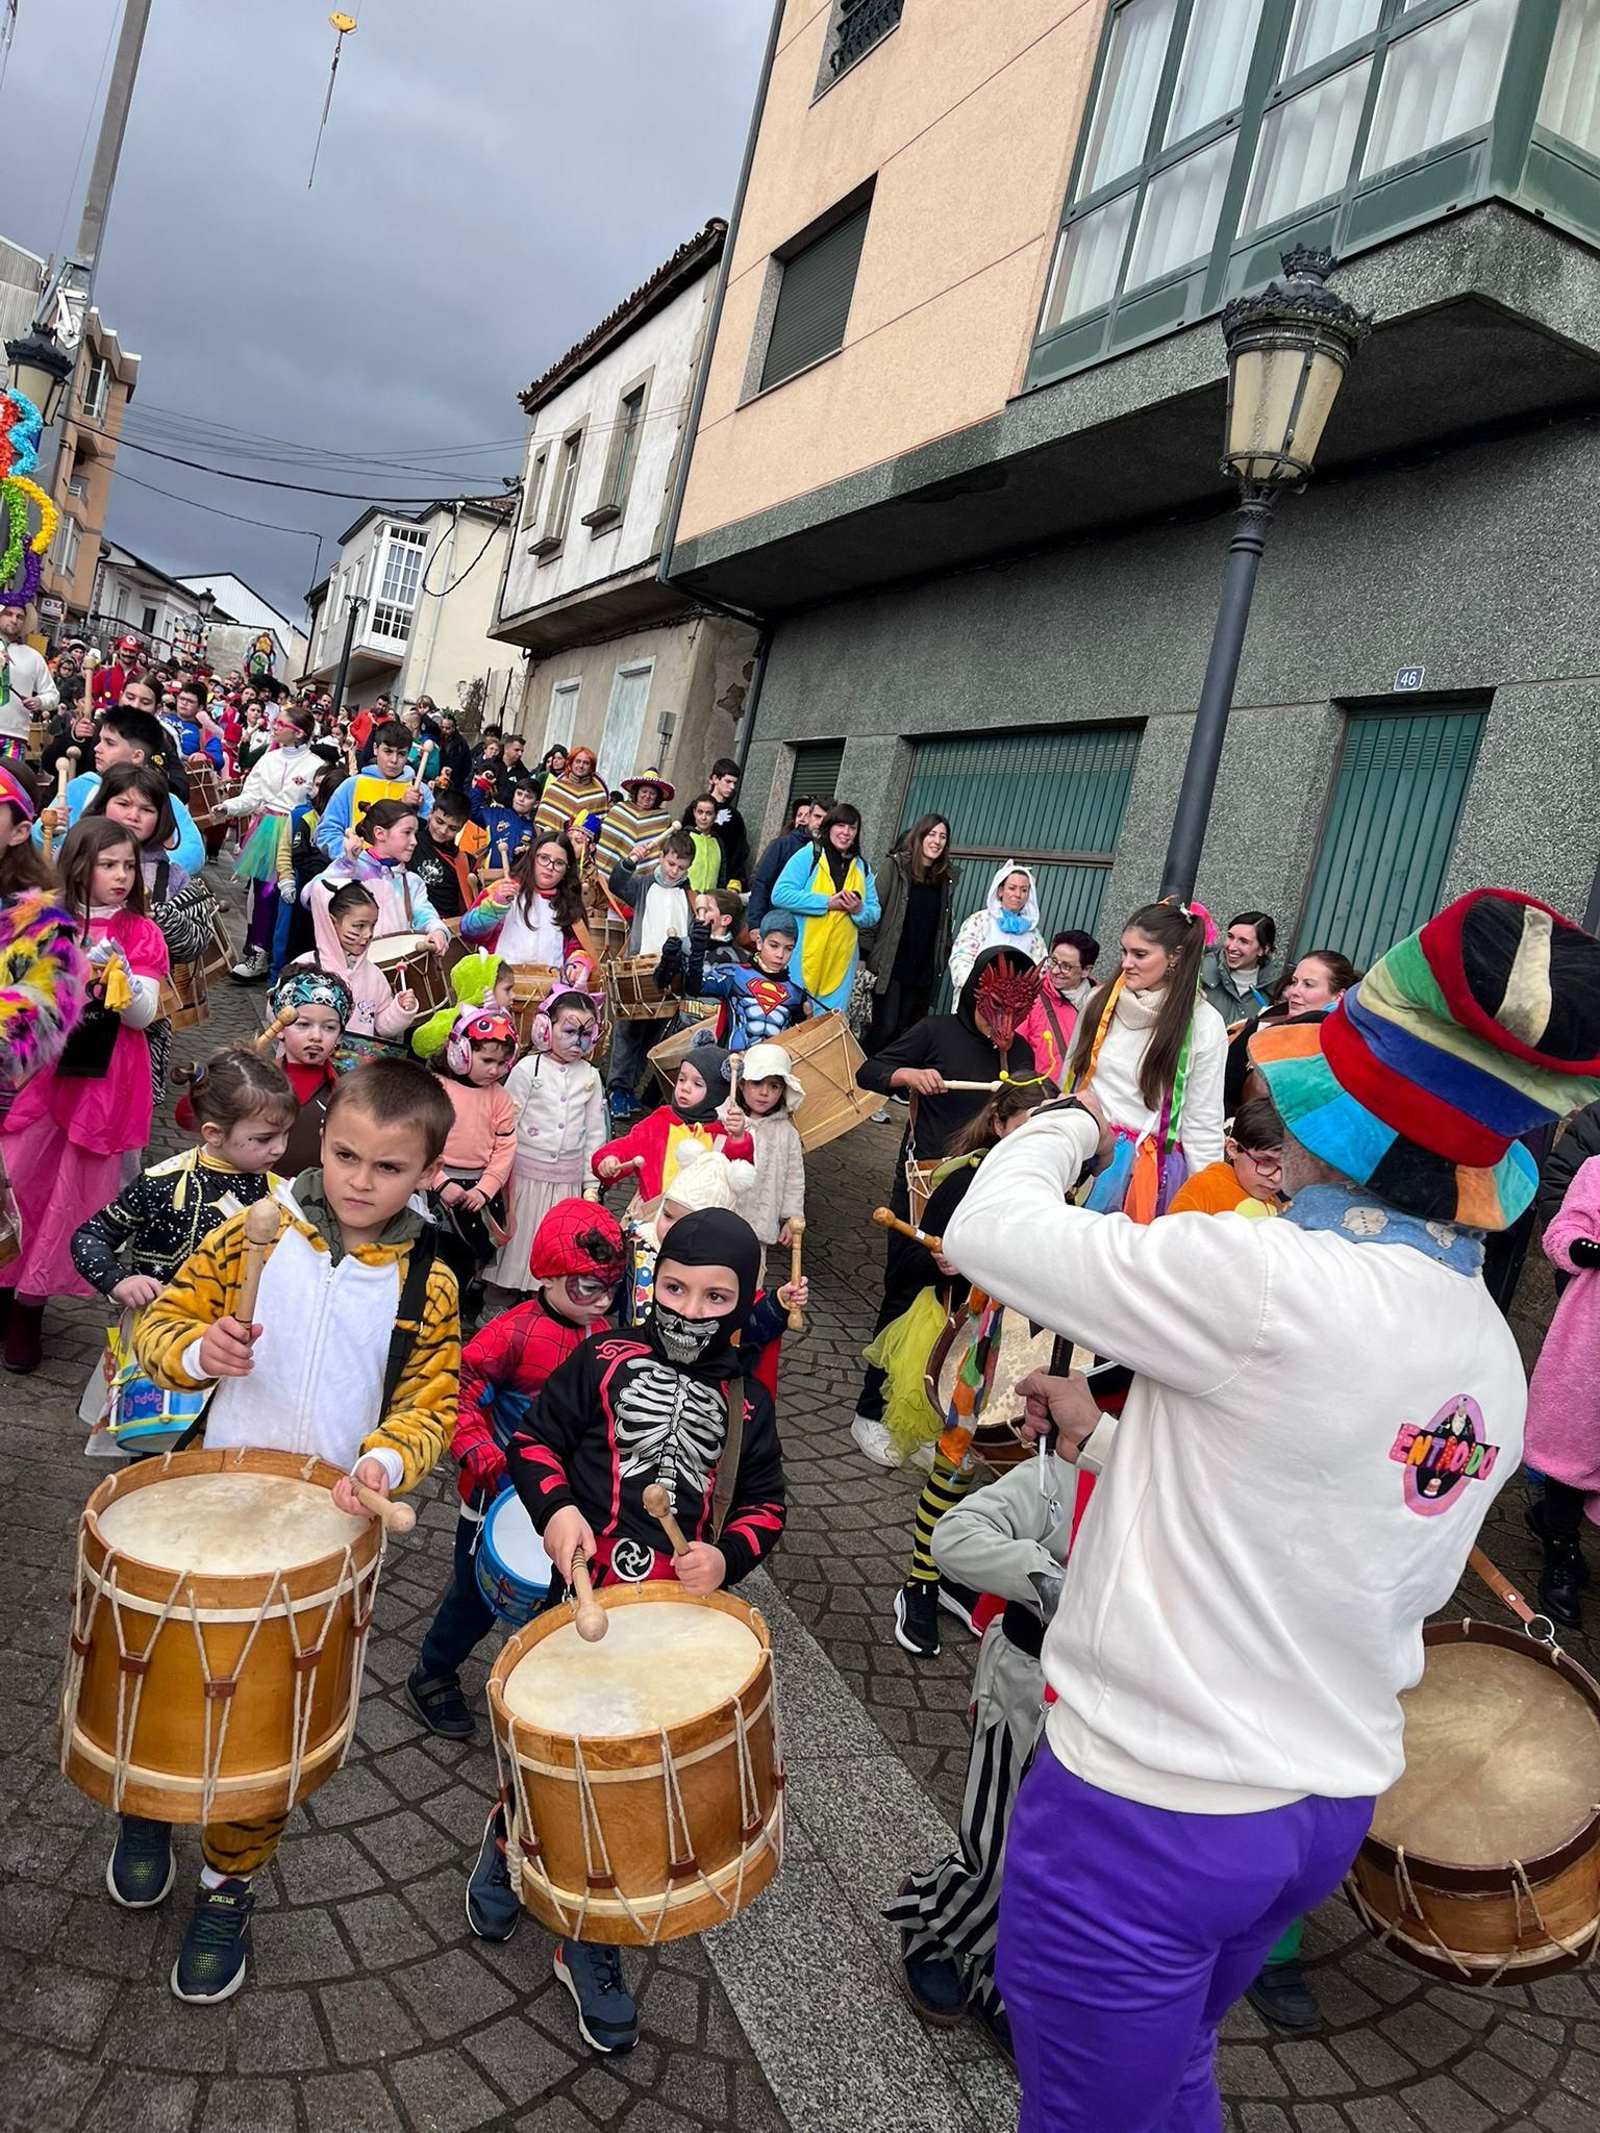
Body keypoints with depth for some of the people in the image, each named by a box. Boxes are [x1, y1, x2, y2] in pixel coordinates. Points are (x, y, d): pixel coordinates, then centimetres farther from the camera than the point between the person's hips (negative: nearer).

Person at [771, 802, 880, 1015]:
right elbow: (780, 894, -11)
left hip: (840, 963, 4)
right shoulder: (808, 856, 0)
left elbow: (874, 914, 14)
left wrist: (859, 910, -10)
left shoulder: (862, 868, 13)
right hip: (802, 957, -4)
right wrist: (827, 902, -14)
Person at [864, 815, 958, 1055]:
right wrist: (867, 955, -11)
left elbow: (944, 926, 15)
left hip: (922, 971, 4)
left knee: (901, 1030, 5)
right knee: (885, 1027, -9)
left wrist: (941, 962, 9)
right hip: (890, 967, -4)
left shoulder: (948, 878, 10)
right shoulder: (895, 866, -2)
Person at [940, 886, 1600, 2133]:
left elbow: (989, 1230, -18)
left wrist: (1066, 1127, 1)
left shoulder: (1275, 1288, -27)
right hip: (1330, 1804, 8)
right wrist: (1108, 1438, 13)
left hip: (1145, 1806, -7)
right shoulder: (1492, 1354, -1)